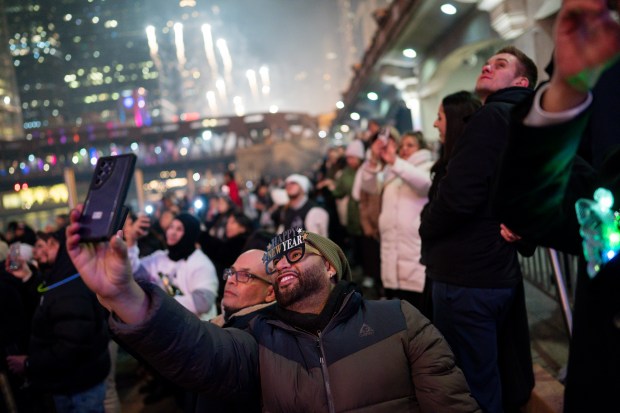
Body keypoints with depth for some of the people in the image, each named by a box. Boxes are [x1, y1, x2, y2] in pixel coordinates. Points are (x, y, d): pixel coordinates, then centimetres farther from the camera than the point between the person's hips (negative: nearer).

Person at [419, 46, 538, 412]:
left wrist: (426, 230, -6)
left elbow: (460, 194, -23)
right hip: (502, 271, 10)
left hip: (467, 275, -10)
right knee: (502, 381, 21)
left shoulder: (492, 117, -13)